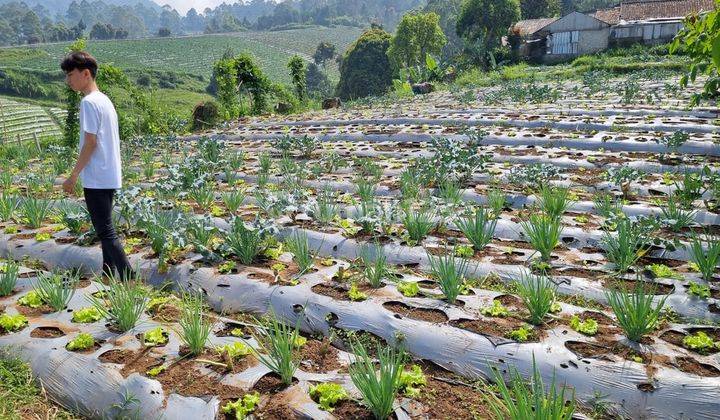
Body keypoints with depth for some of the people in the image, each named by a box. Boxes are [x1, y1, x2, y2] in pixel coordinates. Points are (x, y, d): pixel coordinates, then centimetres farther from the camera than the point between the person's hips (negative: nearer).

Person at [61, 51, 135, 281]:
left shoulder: (89, 102, -14)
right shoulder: (105, 99, 13)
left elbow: (90, 143, -18)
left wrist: (73, 176, -12)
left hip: (96, 178, -10)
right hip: (109, 176, 10)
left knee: (105, 231, -6)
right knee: (105, 227, 17)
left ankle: (129, 279, -5)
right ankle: (109, 273, 26)